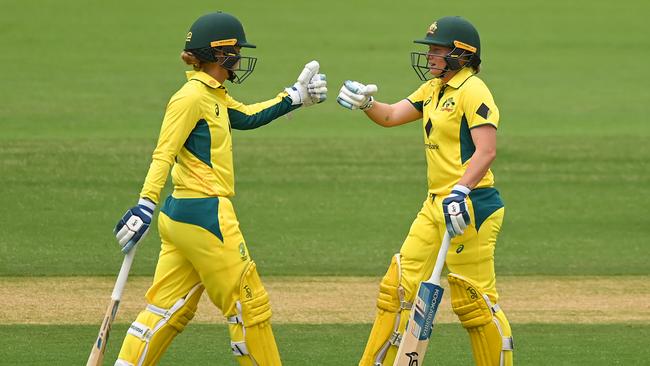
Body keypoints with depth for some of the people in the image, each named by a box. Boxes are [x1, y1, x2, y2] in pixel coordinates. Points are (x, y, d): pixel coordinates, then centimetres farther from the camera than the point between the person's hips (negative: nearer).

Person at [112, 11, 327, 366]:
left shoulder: (214, 95, 13)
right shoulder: (192, 96, -15)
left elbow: (246, 117, 30)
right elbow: (163, 154, -23)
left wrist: (295, 96, 28)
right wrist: (146, 205, -33)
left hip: (180, 215, 10)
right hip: (206, 214, -10)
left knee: (169, 309, 9)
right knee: (250, 303, 2)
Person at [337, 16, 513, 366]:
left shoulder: (472, 90, -13)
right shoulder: (433, 89, 15)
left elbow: (486, 151, -21)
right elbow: (390, 116, 15)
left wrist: (461, 192, -32)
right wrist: (364, 102, -5)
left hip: (470, 206, -10)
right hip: (435, 205, 10)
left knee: (474, 299, -6)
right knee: (398, 286, 10)